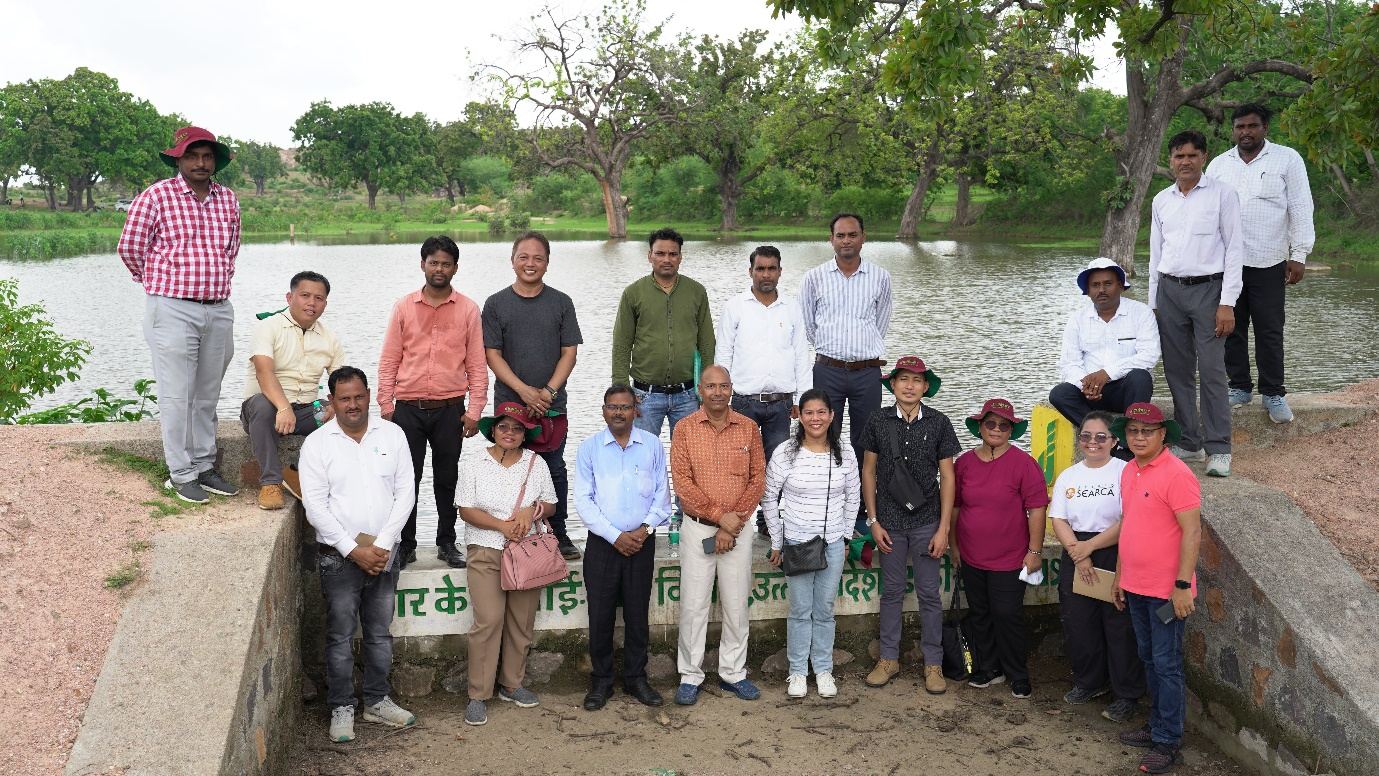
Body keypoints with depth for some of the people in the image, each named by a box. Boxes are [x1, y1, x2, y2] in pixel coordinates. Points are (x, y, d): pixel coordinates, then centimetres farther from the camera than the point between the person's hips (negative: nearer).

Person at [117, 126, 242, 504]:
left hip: (219, 310, 5)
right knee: (177, 395, -2)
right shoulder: (157, 196, -5)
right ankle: (180, 474, 6)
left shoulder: (228, 199, 10)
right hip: (173, 311, -5)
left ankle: (204, 466, 21)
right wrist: (158, 283, 13)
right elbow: (129, 247, 2)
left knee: (207, 395, 11)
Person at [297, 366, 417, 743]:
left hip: (384, 553, 3)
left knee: (380, 633, 14)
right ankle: (341, 707, 20)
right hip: (339, 557, -3)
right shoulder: (317, 444, -6)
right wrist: (354, 551, -15)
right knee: (340, 636, 7)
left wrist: (383, 545, -11)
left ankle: (376, 701, 28)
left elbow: (405, 492, -1)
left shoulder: (392, 435, 1)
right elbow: (315, 507, -10)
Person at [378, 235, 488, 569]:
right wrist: (386, 406, 0)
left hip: (450, 410, 0)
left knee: (447, 479, 9)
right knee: (406, 479, 4)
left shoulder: (468, 309, 3)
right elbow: (389, 360, 6)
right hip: (408, 408, 0)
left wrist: (474, 410, -2)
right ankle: (405, 545, 15)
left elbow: (477, 364, 4)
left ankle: (447, 543, 22)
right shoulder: (404, 307, 5)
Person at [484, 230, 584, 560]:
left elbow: (569, 352, 3)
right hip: (509, 404, -1)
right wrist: (524, 391, -12)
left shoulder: (561, 303, 7)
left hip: (552, 405, 1)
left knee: (555, 469, 6)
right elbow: (492, 355, -1)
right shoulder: (496, 304, 4)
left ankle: (559, 535, 17)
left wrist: (548, 391, -10)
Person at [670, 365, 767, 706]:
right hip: (698, 528, -2)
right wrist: (719, 515, -14)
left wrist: (733, 524, -7)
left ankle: (733, 673, 22)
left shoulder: (748, 428, 3)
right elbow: (682, 481, -8)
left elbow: (758, 479, 1)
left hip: (738, 529, 2)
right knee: (693, 604, 2)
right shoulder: (685, 428, -3)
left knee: (736, 604, 9)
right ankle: (690, 676, 13)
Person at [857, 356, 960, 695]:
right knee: (891, 592, 10)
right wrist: (873, 521, 0)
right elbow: (869, 471, 4)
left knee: (929, 594, 6)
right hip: (890, 520, 1)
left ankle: (933, 663, 17)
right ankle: (889, 658, 22)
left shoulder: (939, 423, -4)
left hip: (926, 520, -1)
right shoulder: (878, 422, -2)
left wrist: (944, 527, -5)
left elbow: (947, 476, -1)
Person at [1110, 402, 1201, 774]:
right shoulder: (1129, 471, 8)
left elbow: (1192, 532, -18)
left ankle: (1168, 744, 8)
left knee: (1166, 664, 0)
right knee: (1149, 660, 16)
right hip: (1136, 587, 8)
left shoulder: (1176, 474, -16)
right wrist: (1119, 575, 17)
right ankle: (1156, 726, 29)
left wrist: (1182, 585, -21)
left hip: (1167, 589, -8)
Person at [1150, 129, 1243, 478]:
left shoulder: (1222, 195, -1)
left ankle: (1218, 449, -3)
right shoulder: (1161, 201, 12)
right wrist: (1153, 303, 12)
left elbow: (1234, 249, -4)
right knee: (1177, 371, 6)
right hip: (1170, 290, 4)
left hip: (1208, 289, -4)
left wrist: (1227, 303, -11)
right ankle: (1189, 442, 15)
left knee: (1212, 371, -8)